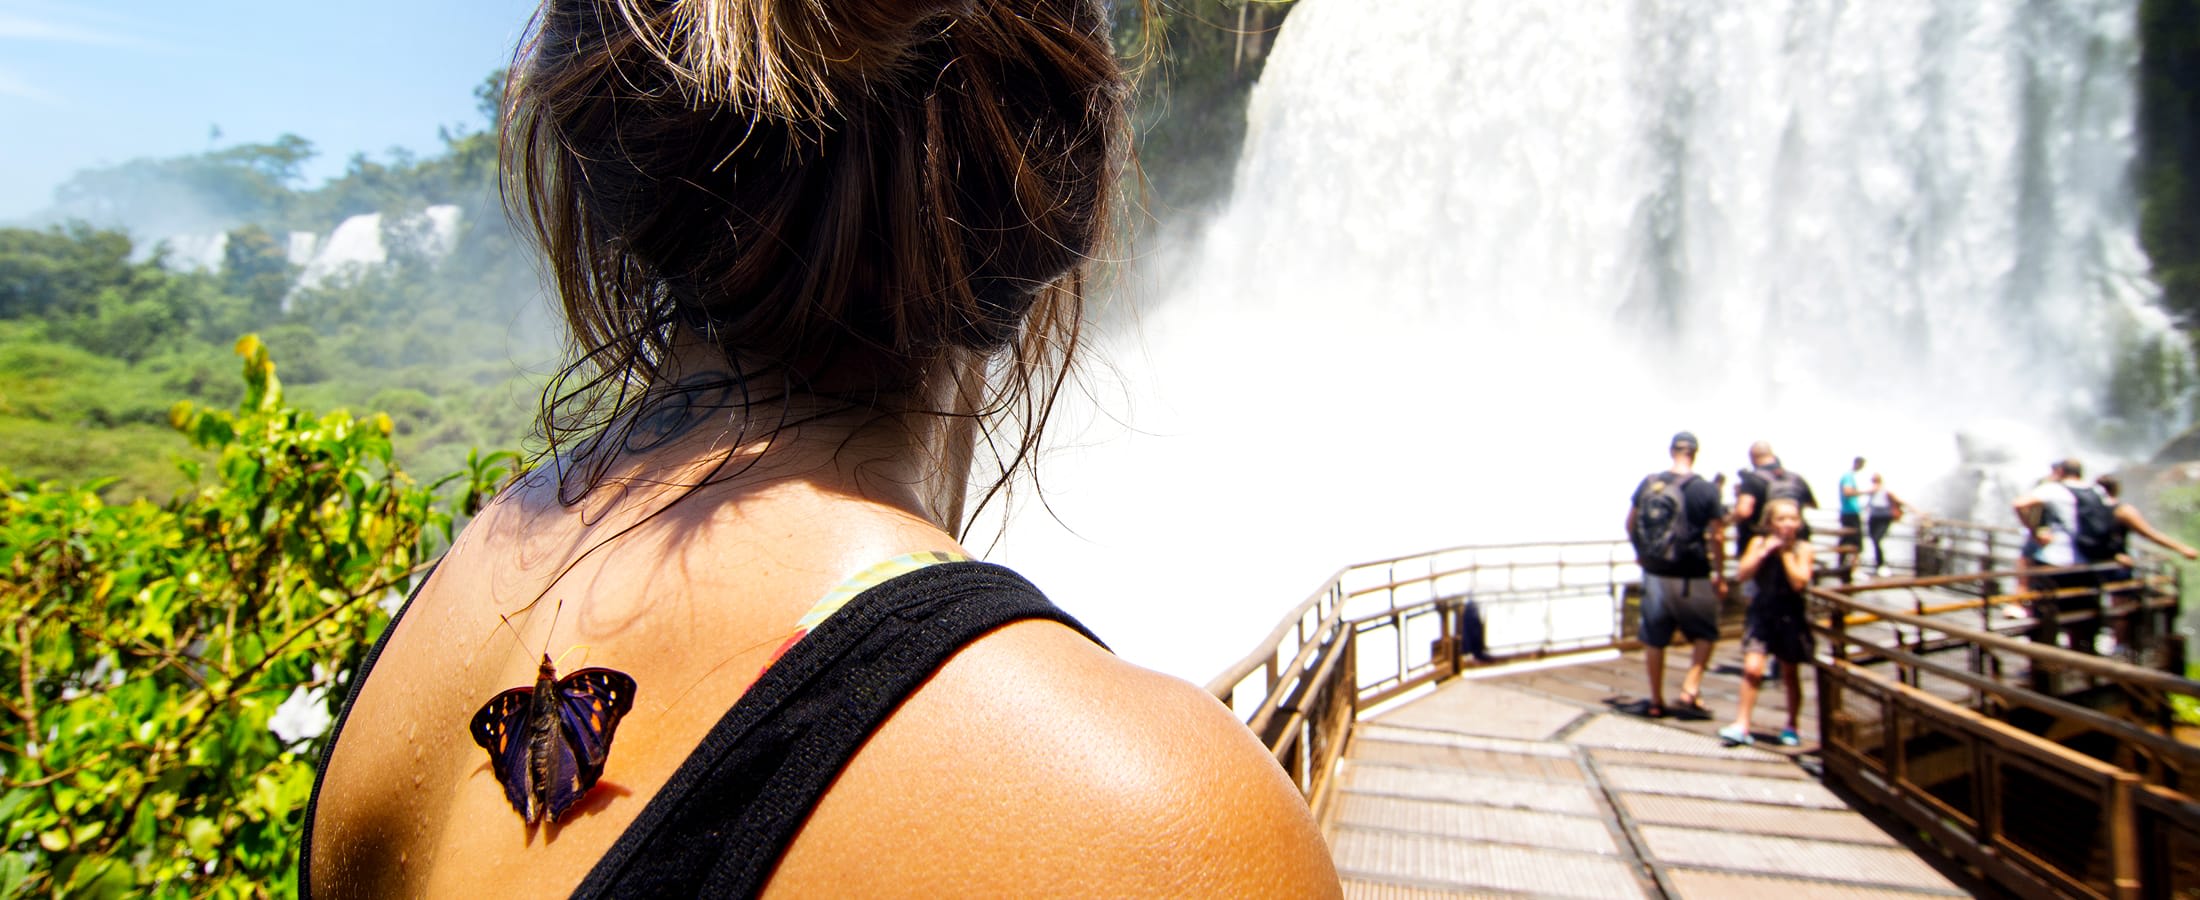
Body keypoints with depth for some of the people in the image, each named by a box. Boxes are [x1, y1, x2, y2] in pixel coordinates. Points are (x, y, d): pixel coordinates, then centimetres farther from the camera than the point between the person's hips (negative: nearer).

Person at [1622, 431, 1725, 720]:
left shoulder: (1648, 483, -1)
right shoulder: (1706, 490, -11)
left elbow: (1630, 524, 8)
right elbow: (1715, 538, -10)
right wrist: (1720, 575, 2)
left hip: (1655, 574, 3)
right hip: (1692, 579, -3)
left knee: (1654, 639, 12)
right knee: (1704, 635, 17)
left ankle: (1656, 701, 21)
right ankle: (1689, 692, 7)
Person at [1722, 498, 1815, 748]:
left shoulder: (1802, 548, -6)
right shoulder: (1759, 542, -2)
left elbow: (1799, 582, -18)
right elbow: (1742, 573, -11)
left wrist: (1785, 552, -15)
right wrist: (1765, 550, -17)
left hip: (1790, 617, 0)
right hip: (1761, 613, 0)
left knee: (1790, 674, 13)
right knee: (1752, 668, -13)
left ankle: (1791, 726, 31)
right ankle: (1742, 725, -8)